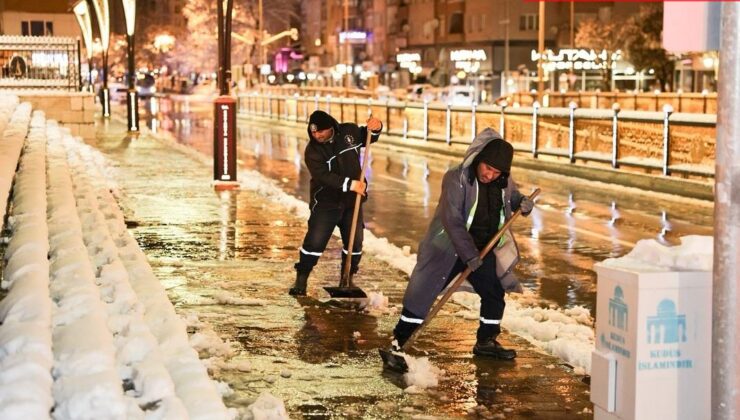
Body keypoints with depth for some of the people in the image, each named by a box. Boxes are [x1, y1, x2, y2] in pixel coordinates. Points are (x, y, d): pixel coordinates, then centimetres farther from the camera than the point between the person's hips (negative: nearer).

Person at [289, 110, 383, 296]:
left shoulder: (349, 132, -3)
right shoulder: (313, 150, -15)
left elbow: (368, 137, 14)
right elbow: (324, 176, -26)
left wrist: (375, 127, -10)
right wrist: (349, 184, -36)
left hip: (352, 201, 4)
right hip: (325, 203, -3)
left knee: (355, 243, 7)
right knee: (314, 242, -8)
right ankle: (301, 280, 5)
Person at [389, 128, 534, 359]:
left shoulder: (504, 182, -4)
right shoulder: (457, 179, -22)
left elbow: (512, 197, 17)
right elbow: (452, 220, -26)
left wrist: (522, 202, -9)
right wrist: (469, 255, -30)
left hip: (484, 250, 6)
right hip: (449, 248, -5)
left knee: (495, 293, 10)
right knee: (422, 294, -4)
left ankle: (486, 342, 28)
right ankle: (396, 343, 4)